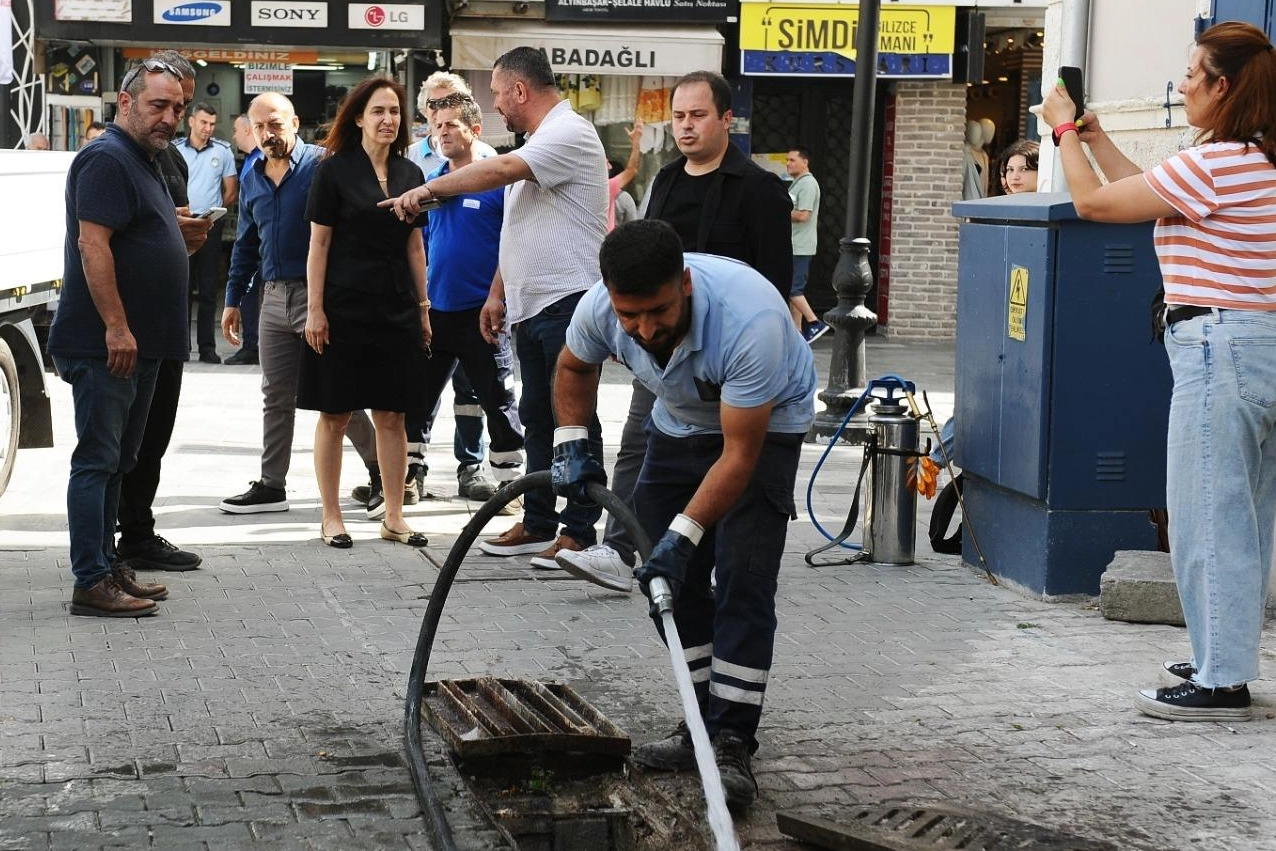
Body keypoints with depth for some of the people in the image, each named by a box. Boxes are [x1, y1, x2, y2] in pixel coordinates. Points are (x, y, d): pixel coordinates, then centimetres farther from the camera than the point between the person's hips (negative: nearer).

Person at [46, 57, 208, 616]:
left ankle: (108, 569, 21)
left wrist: (181, 234, 15)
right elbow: (92, 244, -22)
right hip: (106, 345, -10)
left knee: (116, 461, 14)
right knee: (97, 460, -8)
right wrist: (117, 328, -25)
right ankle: (91, 584, -7)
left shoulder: (144, 162, 18)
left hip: (137, 344, 10)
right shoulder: (107, 159, -13)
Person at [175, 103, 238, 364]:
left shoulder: (223, 151, 7)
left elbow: (231, 193, 10)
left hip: (210, 225, 0)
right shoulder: (175, 149, 4)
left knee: (208, 289, 3)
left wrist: (212, 209, 1)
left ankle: (207, 347, 5)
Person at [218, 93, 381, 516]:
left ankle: (382, 468, 9)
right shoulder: (251, 179, 13)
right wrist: (233, 300, 18)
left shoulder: (321, 165, -8)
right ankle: (271, 484, 17)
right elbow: (245, 245, 22)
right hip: (274, 298, 6)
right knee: (276, 397, 10)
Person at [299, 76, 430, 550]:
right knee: (334, 416, 2)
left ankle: (394, 517, 13)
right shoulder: (334, 171, -4)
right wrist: (315, 309, -10)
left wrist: (423, 306, 11)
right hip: (344, 309, -4)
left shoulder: (409, 174, 10)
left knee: (392, 417, 6)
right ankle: (331, 518, 10)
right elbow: (318, 244, -5)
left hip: (397, 310, 4)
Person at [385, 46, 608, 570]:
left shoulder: (569, 133, -13)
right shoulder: (538, 143, 20)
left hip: (569, 300, -10)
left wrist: (429, 189, -21)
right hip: (531, 305, 10)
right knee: (536, 418, 13)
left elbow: (500, 170, -27)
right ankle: (538, 524, 21)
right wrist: (498, 294, 22)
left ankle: (579, 531, -1)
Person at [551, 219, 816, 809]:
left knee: (743, 580, -17)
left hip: (765, 425, -5)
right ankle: (707, 720, 16)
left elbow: (740, 454, -36)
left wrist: (684, 534, -39)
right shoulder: (599, 308, -25)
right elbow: (575, 366, 1)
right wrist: (570, 443, -10)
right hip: (679, 423, 6)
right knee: (668, 577, 4)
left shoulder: (750, 321, -42)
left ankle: (731, 743, -15)